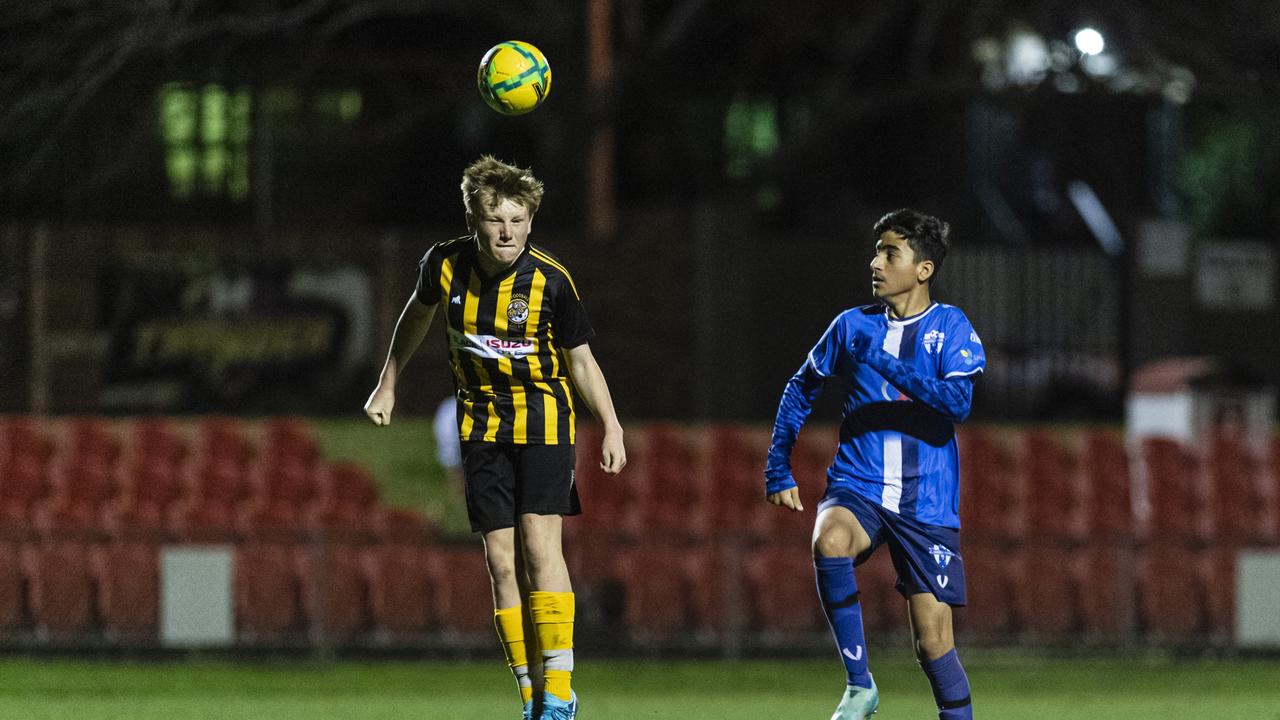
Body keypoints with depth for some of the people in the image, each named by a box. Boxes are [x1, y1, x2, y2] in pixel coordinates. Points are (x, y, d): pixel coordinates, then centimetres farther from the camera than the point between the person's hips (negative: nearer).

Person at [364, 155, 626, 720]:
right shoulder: (446, 265, -7)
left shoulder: (550, 280, -14)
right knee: (502, 561, -2)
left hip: (541, 418, -3)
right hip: (481, 425, 3)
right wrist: (388, 385, 21)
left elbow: (580, 360, -4)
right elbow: (418, 314, 16)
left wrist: (611, 428, -13)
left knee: (540, 547, -14)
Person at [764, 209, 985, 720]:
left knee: (932, 639, -6)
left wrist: (886, 364, -22)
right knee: (829, 540, -33)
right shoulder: (853, 326, 7)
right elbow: (801, 390, 20)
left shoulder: (950, 328, -1)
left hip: (927, 501, -1)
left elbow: (958, 402, -16)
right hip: (857, 487, 1)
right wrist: (778, 471, 16)